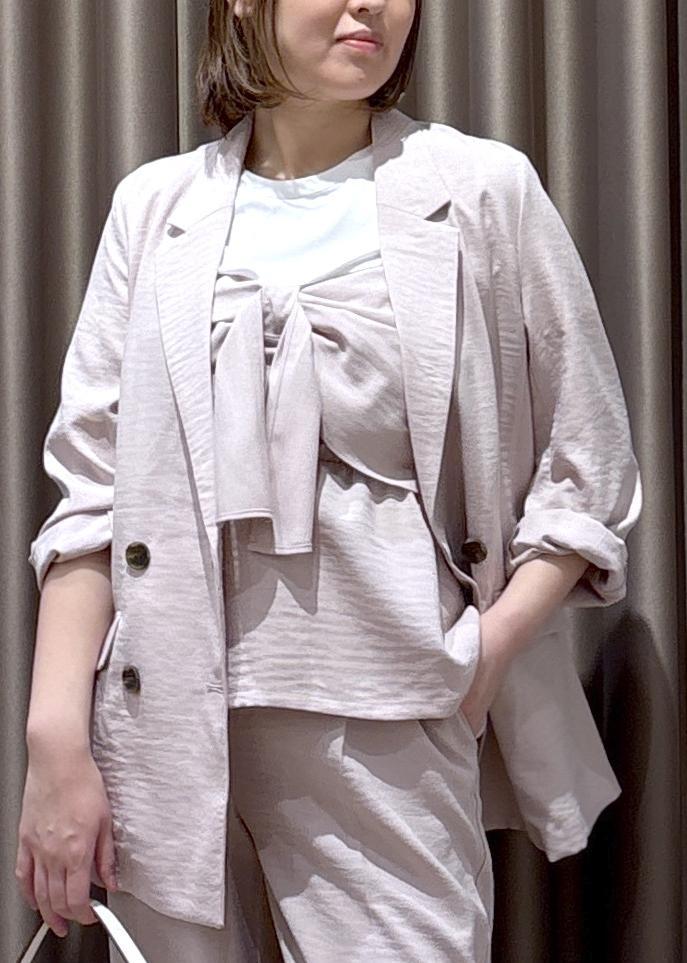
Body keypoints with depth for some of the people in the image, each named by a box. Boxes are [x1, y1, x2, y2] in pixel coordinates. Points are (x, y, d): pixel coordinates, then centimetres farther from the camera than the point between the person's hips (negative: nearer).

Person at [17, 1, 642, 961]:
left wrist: (489, 650, -7)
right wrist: (58, 737, -4)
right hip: (165, 726, 2)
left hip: (383, 739, -1)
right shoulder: (156, 206, 9)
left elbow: (586, 475, 6)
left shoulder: (485, 190, 3)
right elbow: (90, 487, 5)